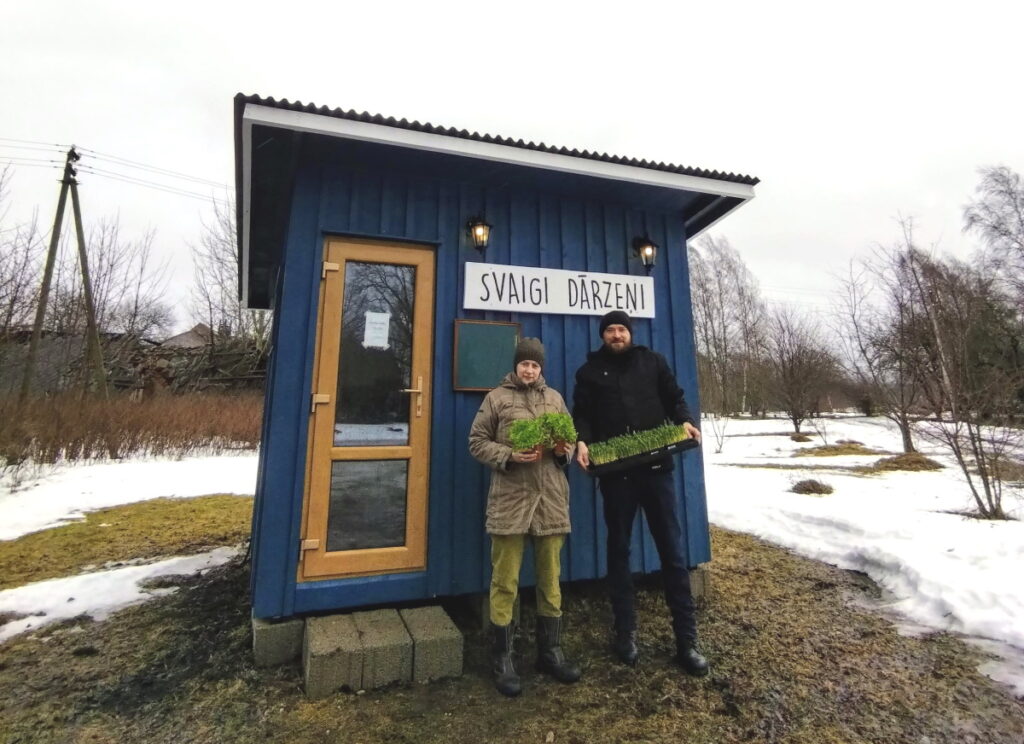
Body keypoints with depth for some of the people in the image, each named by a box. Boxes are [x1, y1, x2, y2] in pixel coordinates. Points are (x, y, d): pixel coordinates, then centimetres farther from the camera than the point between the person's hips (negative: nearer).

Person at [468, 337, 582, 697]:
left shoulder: (555, 398, 13)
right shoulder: (497, 397, 2)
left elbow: (570, 438, 19)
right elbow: (477, 442, 0)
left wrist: (565, 451, -4)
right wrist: (509, 456, -14)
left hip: (551, 499, 4)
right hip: (510, 500, -3)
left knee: (550, 579, 15)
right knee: (505, 582, 4)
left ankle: (551, 650, 32)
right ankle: (502, 659, 21)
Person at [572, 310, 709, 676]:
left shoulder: (653, 361, 13)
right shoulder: (590, 371, 9)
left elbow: (674, 398, 13)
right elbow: (581, 414, 2)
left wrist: (685, 422, -8)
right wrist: (582, 442, -17)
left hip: (656, 466, 1)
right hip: (615, 471, 0)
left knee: (672, 550, 5)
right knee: (619, 549, 10)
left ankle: (686, 639, 18)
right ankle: (625, 632, 25)